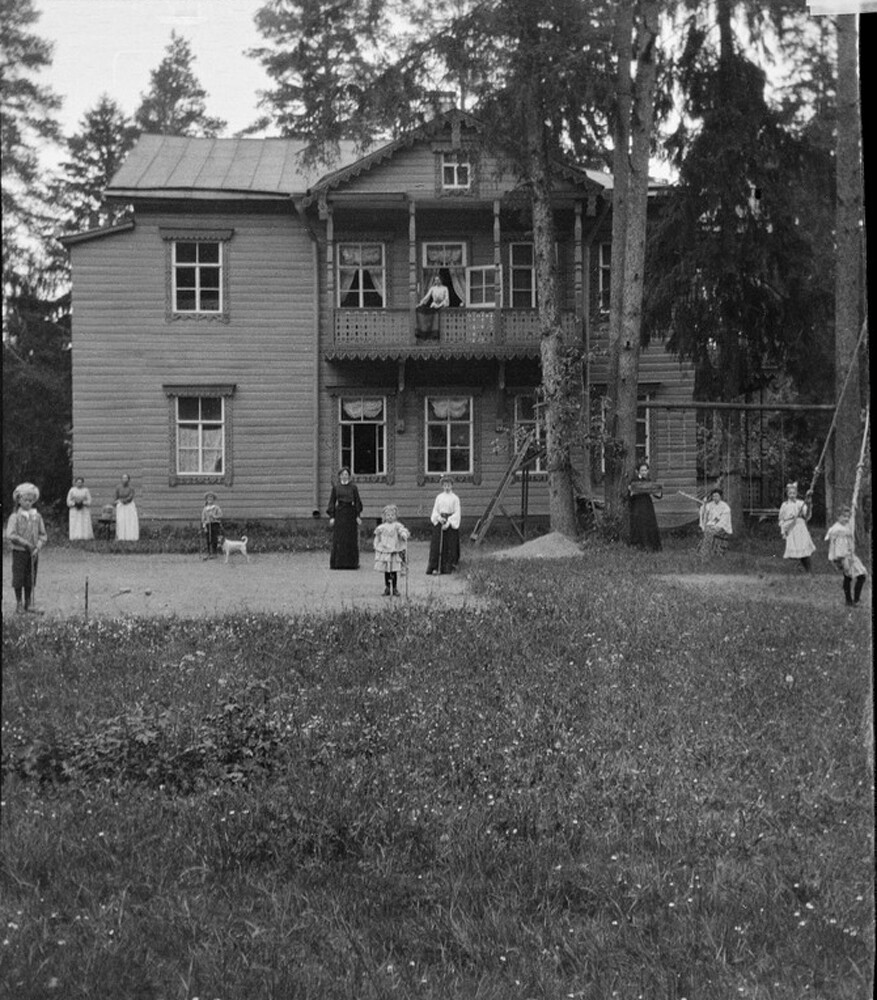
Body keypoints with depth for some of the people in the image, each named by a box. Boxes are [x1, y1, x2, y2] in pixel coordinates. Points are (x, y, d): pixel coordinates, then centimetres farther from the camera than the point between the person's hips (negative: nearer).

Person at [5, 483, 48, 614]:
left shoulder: (37, 516, 5)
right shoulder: (15, 517, -6)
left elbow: (43, 535, 6)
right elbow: (10, 535, -14)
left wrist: (38, 547, -10)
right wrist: (26, 544, -18)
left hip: (33, 553, 3)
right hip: (19, 552, -3)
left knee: (31, 579, 6)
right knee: (18, 578, 1)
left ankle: (28, 604, 14)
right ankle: (19, 604, 12)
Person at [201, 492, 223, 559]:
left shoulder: (217, 507, 7)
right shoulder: (204, 509, 14)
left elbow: (220, 516, 1)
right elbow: (203, 519, 11)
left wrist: (214, 516, -15)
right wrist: (204, 526, 0)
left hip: (215, 525, -3)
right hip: (207, 525, 3)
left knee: (214, 541, -10)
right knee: (208, 541, -2)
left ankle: (214, 554, -9)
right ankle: (209, 554, 0)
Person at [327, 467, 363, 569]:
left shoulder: (353, 488, 6)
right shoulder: (335, 488, 7)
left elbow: (357, 502, 5)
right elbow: (332, 503, 5)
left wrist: (358, 516, -4)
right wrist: (331, 517, -3)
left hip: (351, 514, 0)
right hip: (339, 514, 0)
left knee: (351, 539, 0)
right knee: (338, 540, -3)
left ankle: (351, 562, 5)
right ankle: (337, 563, -1)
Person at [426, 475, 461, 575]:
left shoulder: (455, 498, 0)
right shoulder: (439, 497, 8)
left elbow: (457, 513, -4)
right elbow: (435, 510, 9)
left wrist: (448, 522, -14)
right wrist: (439, 518, -12)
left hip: (451, 523, -2)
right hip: (439, 521, 2)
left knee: (450, 546, -1)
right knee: (437, 545, -5)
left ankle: (449, 567, 8)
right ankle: (435, 567, -5)